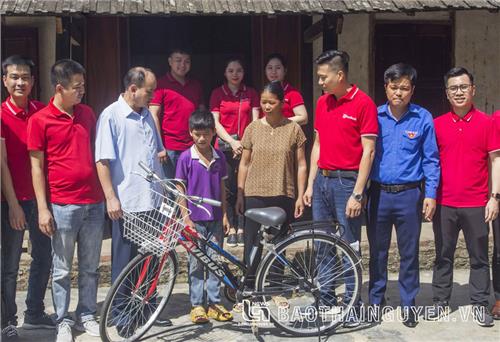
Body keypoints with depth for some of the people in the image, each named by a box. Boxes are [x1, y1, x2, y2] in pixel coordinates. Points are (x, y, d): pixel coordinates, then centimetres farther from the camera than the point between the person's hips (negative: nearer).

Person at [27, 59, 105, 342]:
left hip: (94, 203, 4)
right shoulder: (40, 120, -5)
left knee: (91, 267, 12)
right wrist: (43, 209, -8)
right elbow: (37, 166, -4)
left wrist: (106, 194, 13)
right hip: (62, 206, -4)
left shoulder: (88, 114, 8)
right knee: (62, 270, 7)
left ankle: (87, 315, 27)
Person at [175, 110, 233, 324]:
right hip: (195, 219, -3)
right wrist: (185, 217, -9)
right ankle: (197, 305, 12)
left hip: (215, 218, 3)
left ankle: (214, 304, 17)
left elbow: (222, 188, 10)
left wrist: (225, 214, 7)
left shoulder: (219, 157, 5)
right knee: (196, 264, 4)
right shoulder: (186, 158, -5)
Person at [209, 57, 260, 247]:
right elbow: (215, 123, 0)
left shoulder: (251, 93, 10)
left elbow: (255, 122, 5)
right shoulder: (218, 93, 5)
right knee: (229, 188, -2)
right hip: (225, 145, -1)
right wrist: (232, 142, -10)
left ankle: (241, 228, 7)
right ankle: (231, 228, 6)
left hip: (246, 145, 1)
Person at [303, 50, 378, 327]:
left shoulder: (363, 103, -9)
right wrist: (310, 185, 13)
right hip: (322, 180, 6)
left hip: (347, 181, -6)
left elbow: (368, 151, -12)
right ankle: (324, 295, 25)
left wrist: (357, 194, -15)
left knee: (350, 246, 1)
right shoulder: (322, 103, 11)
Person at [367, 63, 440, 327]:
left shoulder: (423, 118, -3)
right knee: (377, 250, 12)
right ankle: (375, 300, 27)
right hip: (378, 193, 2)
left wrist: (431, 194, -4)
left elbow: (430, 159, 1)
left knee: (409, 252, 8)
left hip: (409, 195, -1)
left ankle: (408, 303, 22)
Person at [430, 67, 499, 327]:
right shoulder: (437, 125, 4)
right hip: (444, 204, 2)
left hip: (476, 204, -1)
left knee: (479, 257, 8)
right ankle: (440, 302, 22)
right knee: (443, 256, 11)